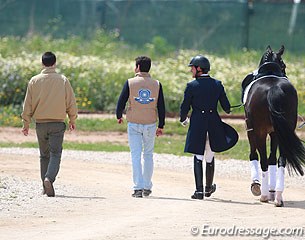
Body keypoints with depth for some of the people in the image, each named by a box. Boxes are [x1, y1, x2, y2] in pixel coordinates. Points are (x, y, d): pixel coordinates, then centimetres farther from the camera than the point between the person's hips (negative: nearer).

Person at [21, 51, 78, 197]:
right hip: (58, 123, -2)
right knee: (55, 154, -3)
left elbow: (28, 104, 2)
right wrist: (72, 120, 15)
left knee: (44, 155, 13)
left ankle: (46, 188, 15)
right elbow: (71, 103, 1)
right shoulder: (63, 80, -3)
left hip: (40, 123, 2)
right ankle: (49, 178, -27)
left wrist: (26, 123, 10)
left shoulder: (34, 81, -1)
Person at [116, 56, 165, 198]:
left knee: (136, 155, -1)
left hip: (133, 123, -2)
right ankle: (147, 187, 18)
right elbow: (161, 107, 2)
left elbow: (121, 102, -5)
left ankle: (138, 187, -9)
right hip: (150, 124, 2)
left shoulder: (130, 83, -6)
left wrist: (119, 116, 14)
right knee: (148, 154, 14)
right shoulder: (156, 84, 0)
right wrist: (161, 126, 9)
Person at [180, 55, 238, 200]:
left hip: (197, 123, -3)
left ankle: (199, 190, -8)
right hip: (214, 124, 3)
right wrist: (227, 110, 29)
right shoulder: (217, 84, 3)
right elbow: (226, 107, 5)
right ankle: (208, 188, 30)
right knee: (210, 157, 16)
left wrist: (183, 119, 15)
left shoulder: (192, 86, -7)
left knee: (198, 158, 0)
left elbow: (185, 108, -5)